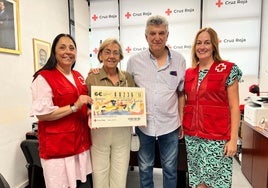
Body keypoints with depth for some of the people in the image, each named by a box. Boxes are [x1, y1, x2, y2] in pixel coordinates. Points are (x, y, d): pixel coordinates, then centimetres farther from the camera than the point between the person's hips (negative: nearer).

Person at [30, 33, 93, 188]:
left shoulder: (79, 77, 11)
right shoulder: (44, 78, -10)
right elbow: (42, 114, -16)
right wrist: (74, 107, -21)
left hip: (81, 142, 7)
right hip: (58, 145, -6)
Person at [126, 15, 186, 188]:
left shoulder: (179, 60, -1)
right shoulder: (134, 61, -2)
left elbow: (181, 93, 4)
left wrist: (182, 120, 4)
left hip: (170, 125, 0)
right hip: (143, 124, 0)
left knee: (170, 169, 18)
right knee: (145, 168, 19)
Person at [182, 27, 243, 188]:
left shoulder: (228, 69, -4)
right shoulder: (189, 73, 8)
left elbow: (234, 107, -6)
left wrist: (233, 139, -10)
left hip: (217, 137, -4)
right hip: (192, 136, 4)